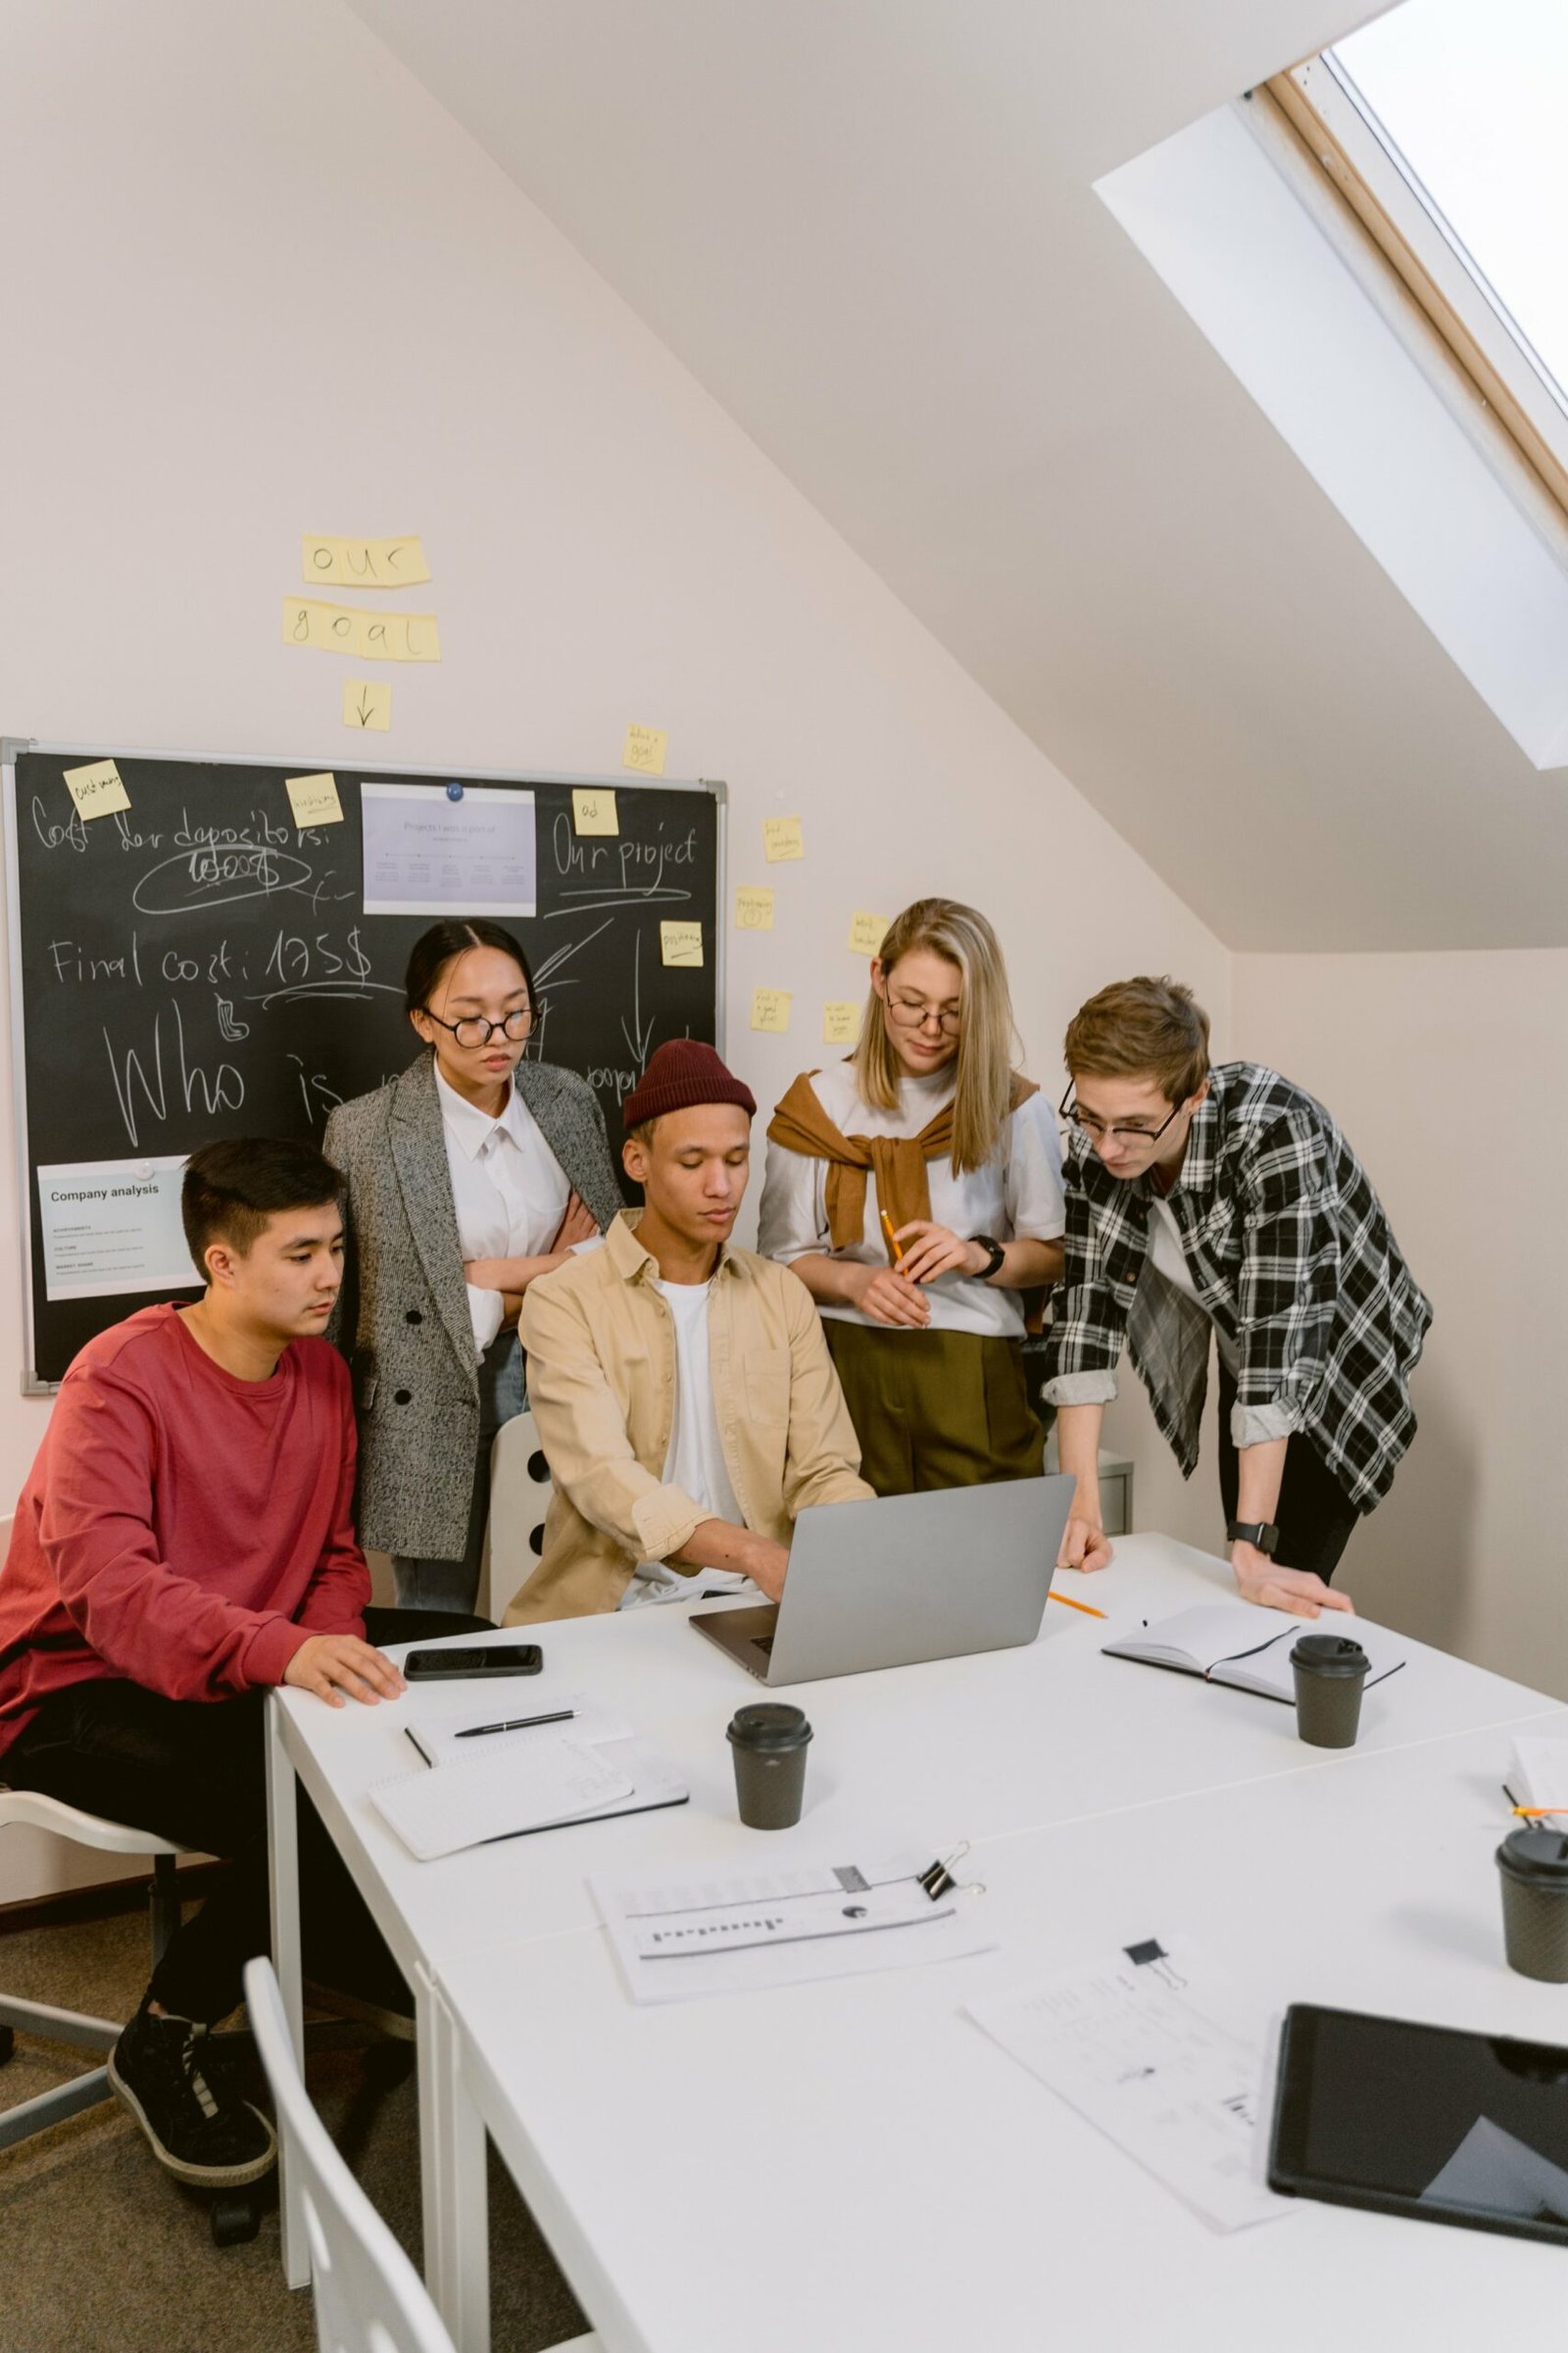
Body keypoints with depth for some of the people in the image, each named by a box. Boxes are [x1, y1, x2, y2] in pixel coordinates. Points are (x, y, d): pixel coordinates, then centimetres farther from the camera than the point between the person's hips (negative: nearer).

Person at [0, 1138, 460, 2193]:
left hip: (248, 1668, 7)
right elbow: (108, 1585, -30)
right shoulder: (121, 1377, -17)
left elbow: (334, 1555, 10)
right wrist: (278, 1650, -46)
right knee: (301, 1811, -29)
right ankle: (167, 2038, -1)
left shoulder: (323, 1372, 4)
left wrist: (335, 1649, -13)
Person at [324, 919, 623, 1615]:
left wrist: (496, 1276, -8)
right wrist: (551, 1275, -9)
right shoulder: (364, 1132, -10)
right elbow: (391, 1297, -9)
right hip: (435, 1400, -3)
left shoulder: (569, 1100, 3)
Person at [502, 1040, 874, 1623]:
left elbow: (822, 1470, 4)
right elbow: (600, 1474, -19)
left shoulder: (782, 1295, 9)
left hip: (757, 1601, 3)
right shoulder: (564, 1303, -5)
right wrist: (755, 1553, -35)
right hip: (615, 1609, -3)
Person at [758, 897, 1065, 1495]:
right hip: (847, 1371, 1)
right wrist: (853, 1280, -12)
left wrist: (982, 1258, -13)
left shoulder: (1011, 1108, 3)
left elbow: (1056, 1255, 5)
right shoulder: (819, 1105, 5)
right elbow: (782, 1256, 6)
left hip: (974, 1376, 0)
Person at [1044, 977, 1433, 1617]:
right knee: (1235, 1597, 8)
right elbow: (1086, 1302, -20)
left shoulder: (1276, 1134, -35)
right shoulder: (1095, 1140, -19)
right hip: (1244, 1364, 5)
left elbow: (1278, 1330, -38)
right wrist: (1080, 1503, -26)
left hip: (1336, 1363, -5)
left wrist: (1252, 1549, -40)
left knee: (1280, 1589, -9)